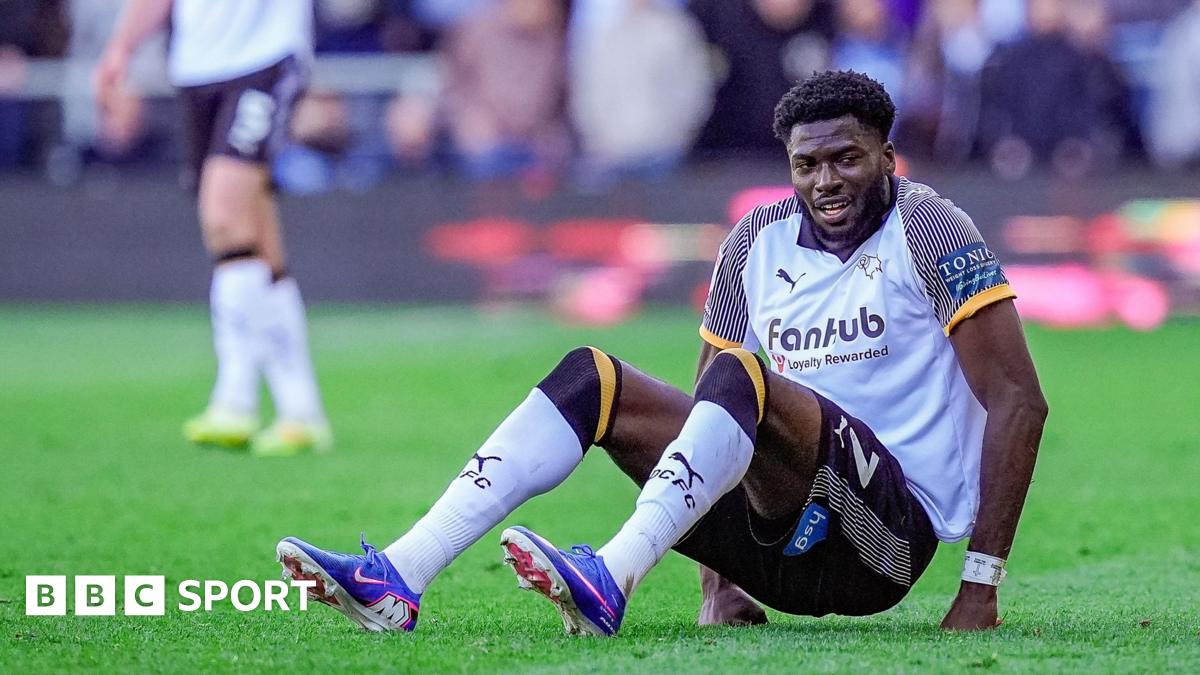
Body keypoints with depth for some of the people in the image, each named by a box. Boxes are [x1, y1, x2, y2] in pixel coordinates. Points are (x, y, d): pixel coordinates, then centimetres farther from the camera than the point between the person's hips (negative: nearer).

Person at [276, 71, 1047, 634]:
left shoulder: (926, 229, -6)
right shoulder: (760, 241, 11)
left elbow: (1019, 402, -11)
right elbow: (709, 413, 16)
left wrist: (981, 586, -16)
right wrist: (719, 585, 7)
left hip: (892, 527, -6)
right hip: (782, 535, 6)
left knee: (740, 378, -30)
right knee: (592, 378, -8)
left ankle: (609, 583, -51)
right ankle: (398, 579, -25)